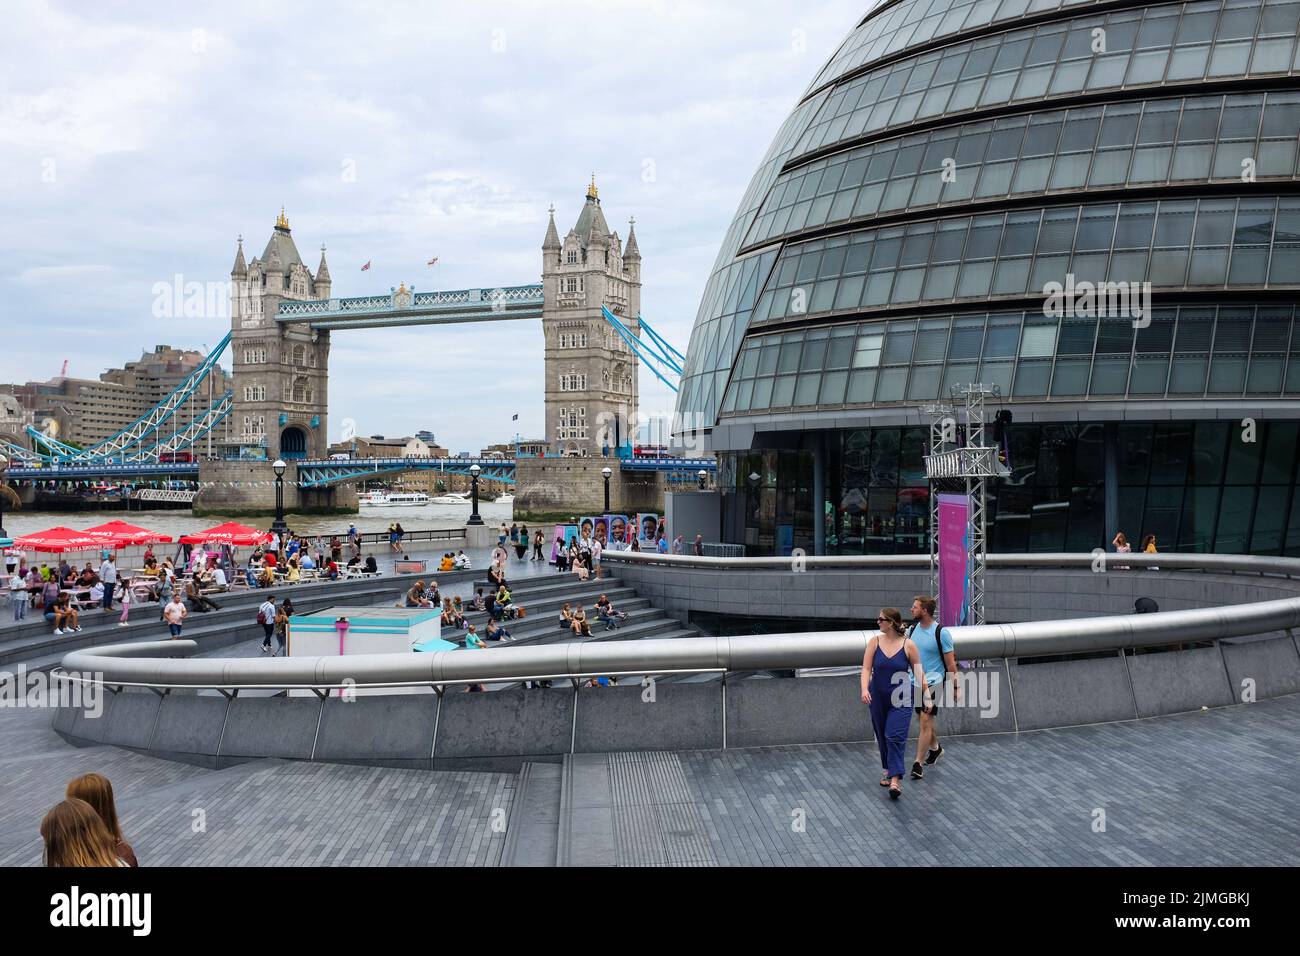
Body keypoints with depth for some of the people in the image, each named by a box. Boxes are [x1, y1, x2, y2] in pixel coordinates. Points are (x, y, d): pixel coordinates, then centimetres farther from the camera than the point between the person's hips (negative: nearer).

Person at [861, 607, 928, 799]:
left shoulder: (908, 645, -9)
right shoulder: (875, 641, -3)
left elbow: (918, 672, -2)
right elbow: (866, 668, -6)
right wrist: (864, 689, -22)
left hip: (901, 699, -4)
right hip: (878, 698, 4)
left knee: (895, 737, -15)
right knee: (882, 737, 15)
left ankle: (895, 780, -18)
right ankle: (888, 771, 33)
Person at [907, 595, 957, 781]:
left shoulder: (940, 632, -12)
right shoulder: (912, 629, 4)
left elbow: (951, 663, -8)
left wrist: (956, 688, -7)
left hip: (933, 683, -6)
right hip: (915, 682, 6)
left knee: (925, 722, -10)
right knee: (926, 720, 17)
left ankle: (918, 764, -6)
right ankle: (935, 748, 42)